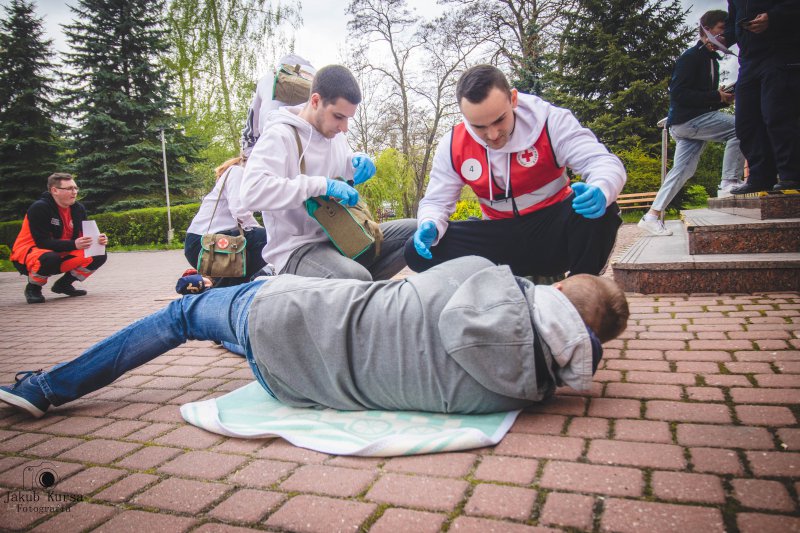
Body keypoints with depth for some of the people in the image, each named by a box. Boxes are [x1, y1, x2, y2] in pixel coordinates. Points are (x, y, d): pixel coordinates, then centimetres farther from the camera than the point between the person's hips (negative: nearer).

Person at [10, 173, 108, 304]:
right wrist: (74, 244, -37)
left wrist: (97, 240, -23)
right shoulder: (39, 208, -20)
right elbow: (43, 242, -26)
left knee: (99, 255, -12)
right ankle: (33, 288, -8)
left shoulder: (78, 208, -2)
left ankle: (64, 284, 7)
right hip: (27, 254, -6)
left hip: (60, 254, 6)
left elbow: (83, 236, 1)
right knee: (50, 259, -40)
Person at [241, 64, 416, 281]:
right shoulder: (280, 135, -14)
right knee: (356, 278, -37)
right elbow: (252, 192, -29)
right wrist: (323, 185, -30)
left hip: (340, 237, 8)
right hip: (296, 248, -8)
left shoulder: (335, 133, 9)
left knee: (414, 231, -2)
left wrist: (359, 163, 3)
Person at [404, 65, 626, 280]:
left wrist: (599, 191, -46)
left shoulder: (550, 121, -15)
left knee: (600, 211, -36)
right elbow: (436, 202, -2)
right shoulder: (452, 146, -8)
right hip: (501, 238, 2)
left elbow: (604, 162, -21)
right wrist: (429, 226, -27)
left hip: (555, 232, -2)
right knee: (418, 251, -18)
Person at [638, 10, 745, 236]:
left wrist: (723, 97, 6)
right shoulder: (691, 56, -7)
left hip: (695, 121, 9)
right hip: (685, 120, -9)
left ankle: (653, 216, 6)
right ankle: (729, 183, -15)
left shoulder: (711, 60, 22)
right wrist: (717, 96, -17)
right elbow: (678, 93, -18)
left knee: (682, 170, 5)